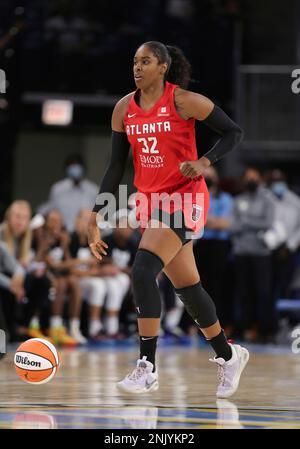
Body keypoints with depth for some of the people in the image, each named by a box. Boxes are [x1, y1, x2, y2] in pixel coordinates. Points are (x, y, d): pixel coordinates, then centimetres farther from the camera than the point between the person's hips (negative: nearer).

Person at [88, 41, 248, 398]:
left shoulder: (183, 101, -11)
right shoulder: (124, 109, 4)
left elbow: (234, 132, -4)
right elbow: (116, 167, 8)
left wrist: (204, 162, -20)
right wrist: (96, 218, 3)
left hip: (184, 199, -6)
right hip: (151, 202, 6)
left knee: (142, 271, -22)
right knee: (186, 287, 13)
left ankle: (147, 367, -17)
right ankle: (228, 355, 32)